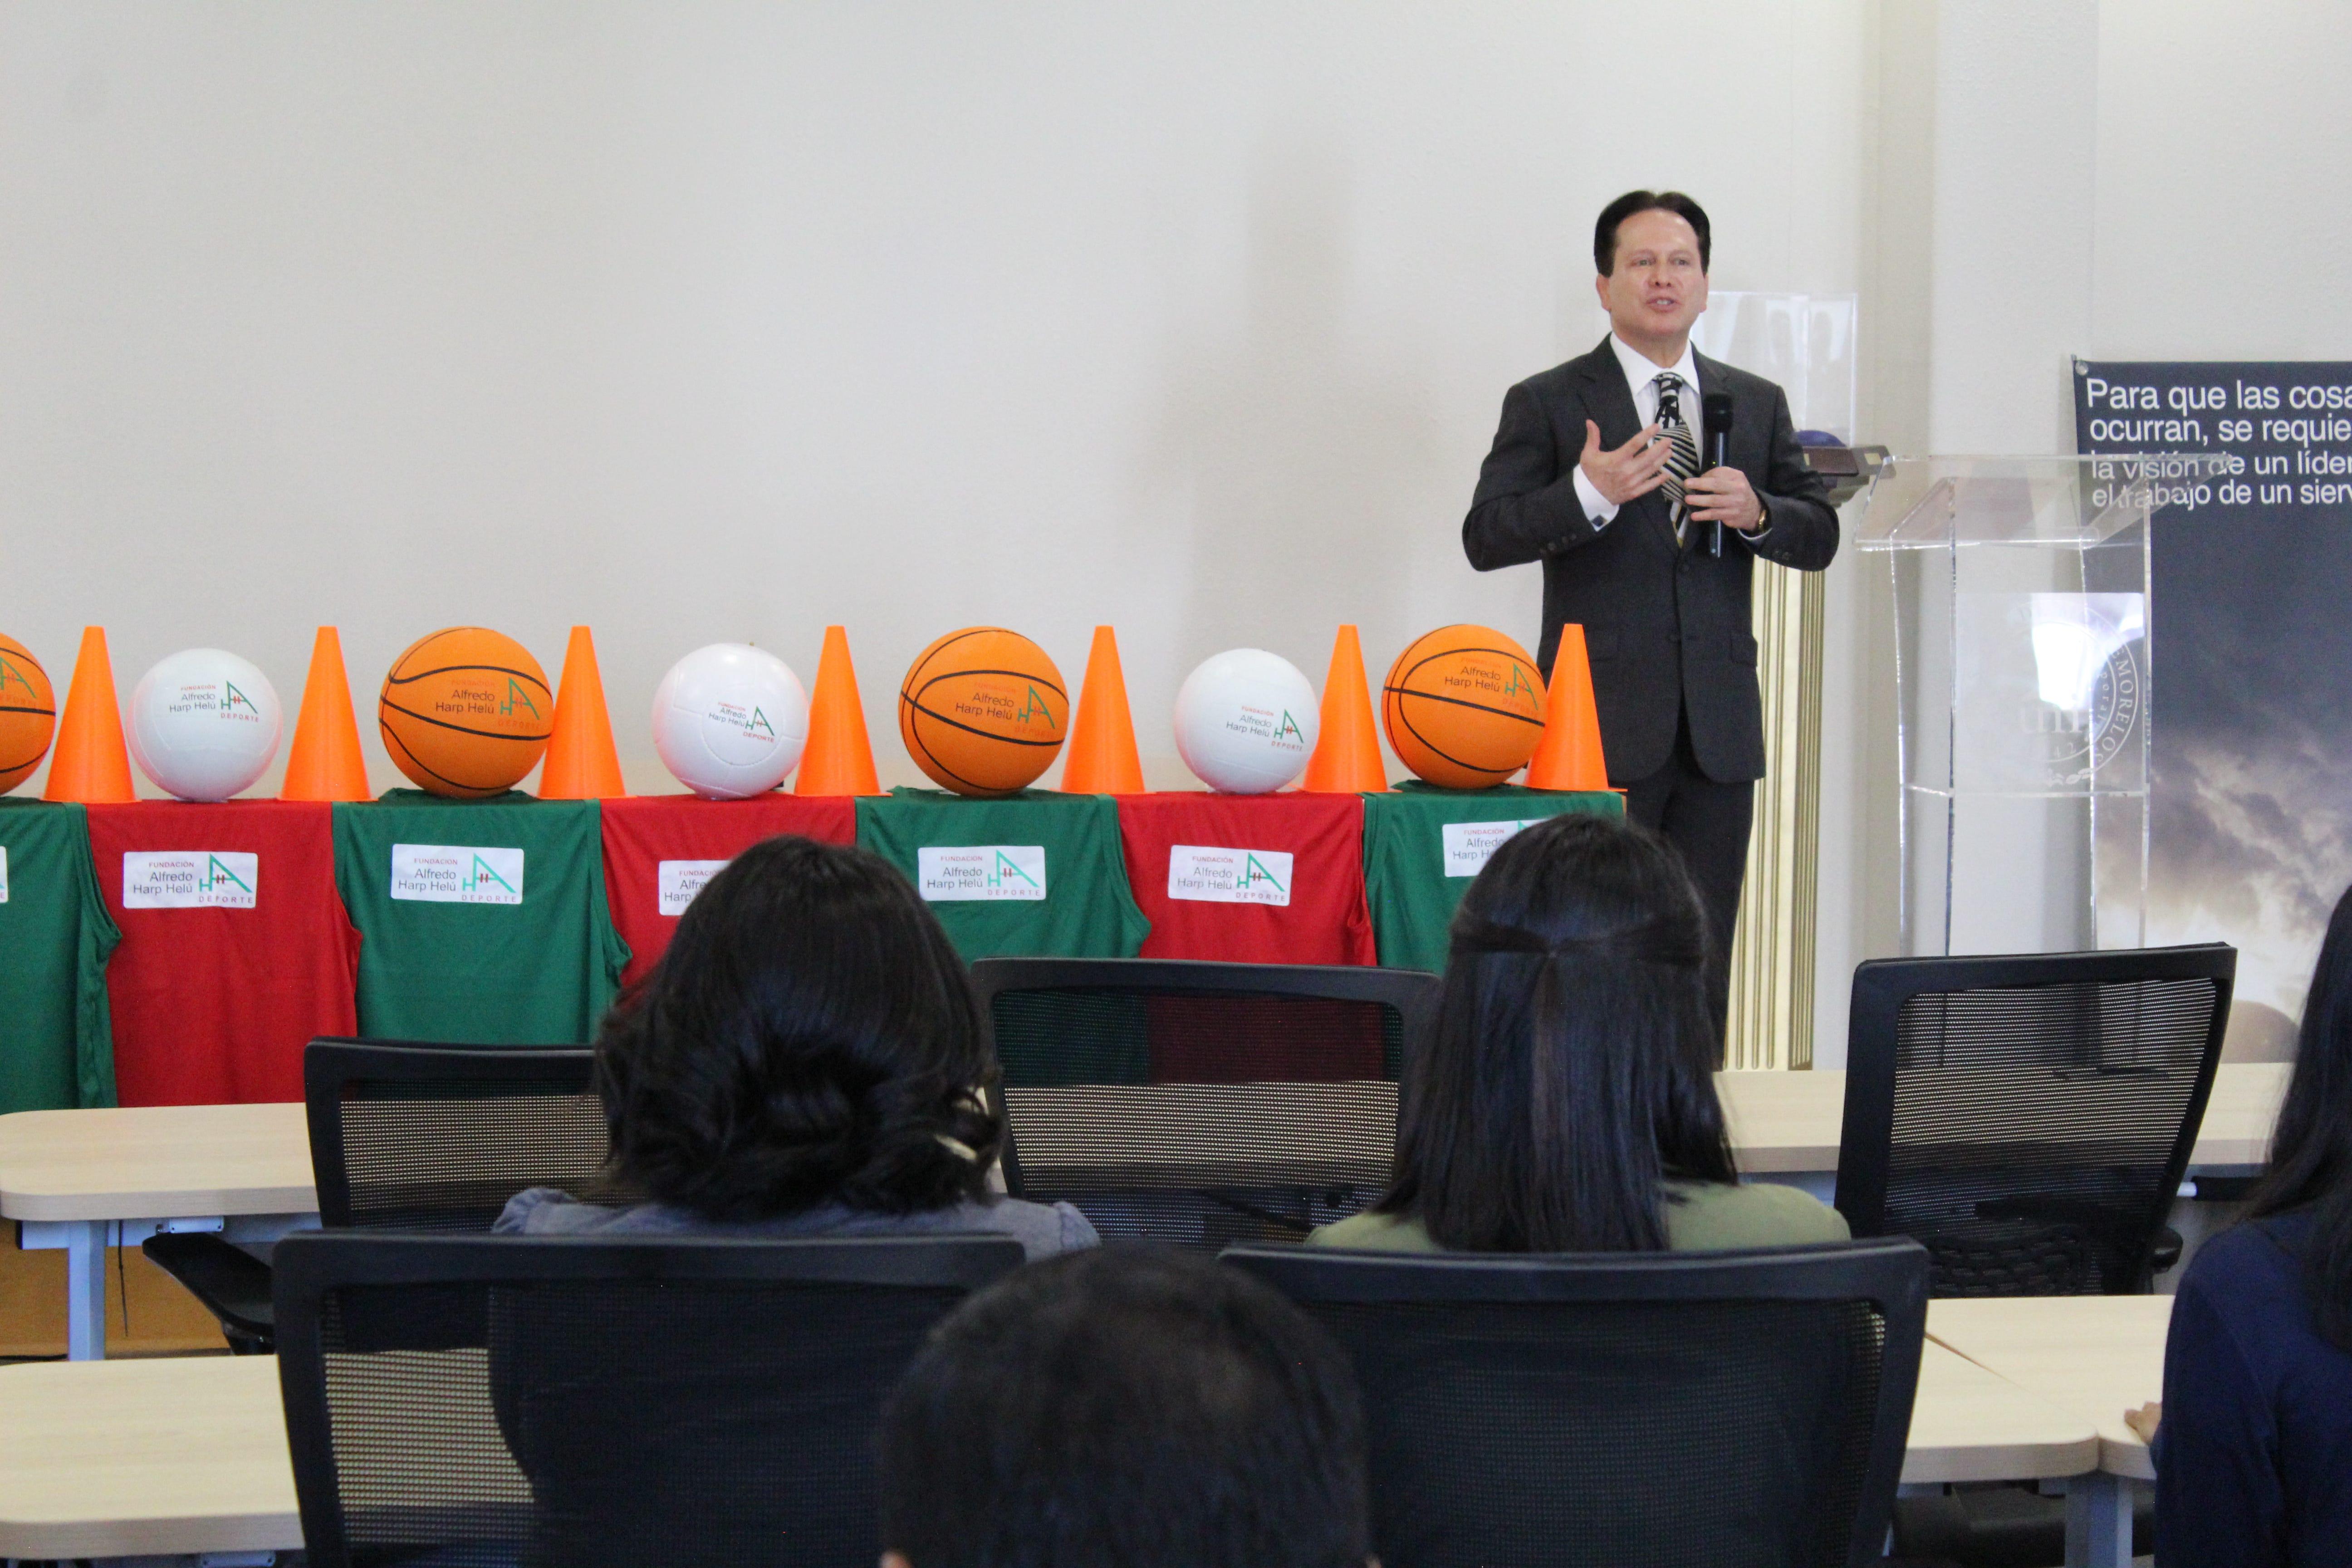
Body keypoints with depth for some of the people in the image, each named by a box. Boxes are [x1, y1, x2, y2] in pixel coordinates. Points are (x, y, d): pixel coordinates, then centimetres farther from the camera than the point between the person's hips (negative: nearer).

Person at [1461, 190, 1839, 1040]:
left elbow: (1820, 535, 13)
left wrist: (1756, 512, -9)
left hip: (1718, 728, 4)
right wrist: (1588, 494, -22)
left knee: (1703, 961, 7)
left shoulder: (1758, 404, 15)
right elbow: (1485, 537, -6)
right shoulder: (1545, 404, 3)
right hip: (1601, 721, -4)